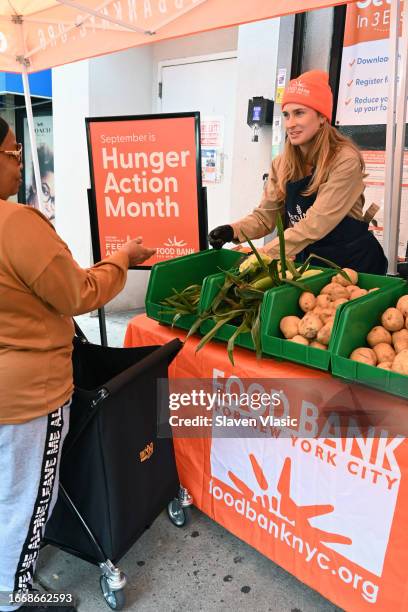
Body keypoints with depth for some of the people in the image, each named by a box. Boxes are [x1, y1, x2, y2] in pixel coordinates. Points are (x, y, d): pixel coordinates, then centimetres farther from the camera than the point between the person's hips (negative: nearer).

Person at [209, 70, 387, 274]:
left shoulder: (345, 160, -19)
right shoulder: (282, 164, -1)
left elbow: (316, 223, -27)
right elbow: (265, 215, -3)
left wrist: (264, 255, -33)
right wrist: (233, 231, -22)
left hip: (352, 259, -4)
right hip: (307, 259, 4)